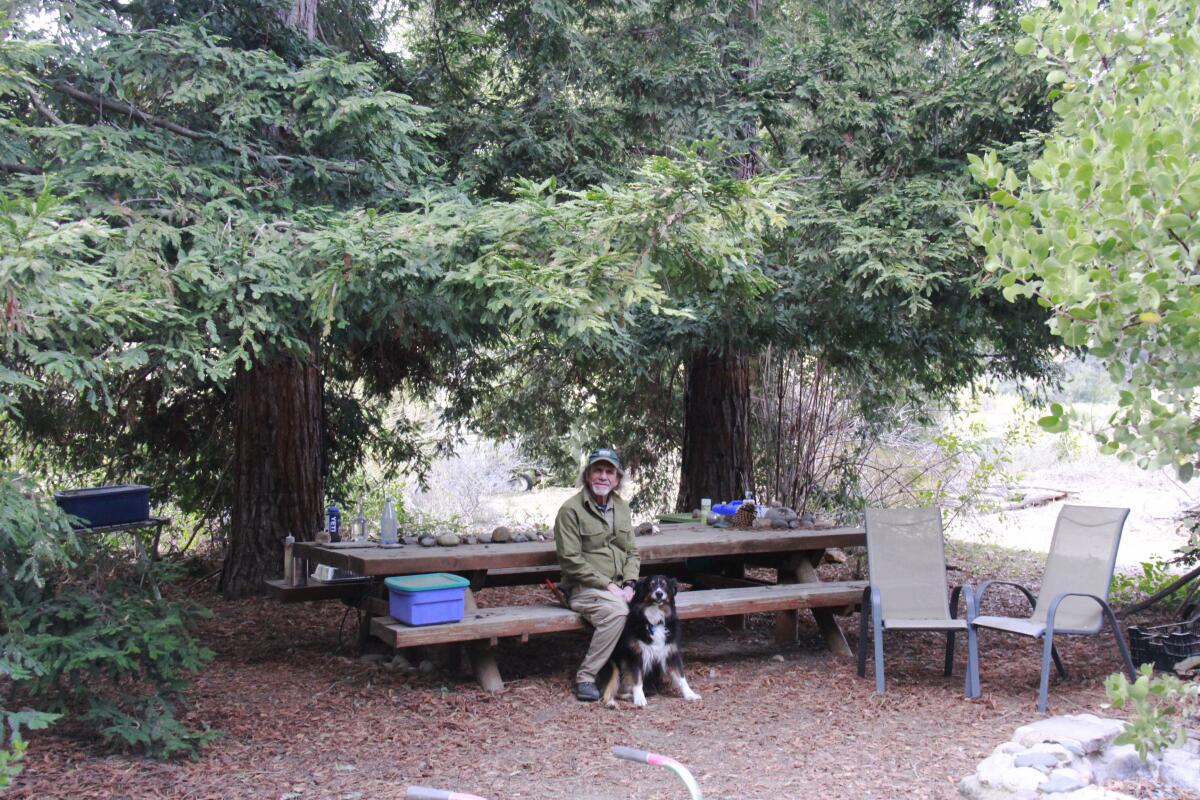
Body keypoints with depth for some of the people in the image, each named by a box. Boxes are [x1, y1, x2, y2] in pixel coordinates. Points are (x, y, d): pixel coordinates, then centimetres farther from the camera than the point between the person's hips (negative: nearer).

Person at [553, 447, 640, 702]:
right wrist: (607, 585, -16)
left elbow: (632, 552, 17)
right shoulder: (571, 510, -6)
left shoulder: (622, 507, 16)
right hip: (585, 588, -6)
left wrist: (629, 584, -2)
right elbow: (571, 560, -11)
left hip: (618, 587, 6)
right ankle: (585, 678, -23)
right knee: (616, 611, -35)